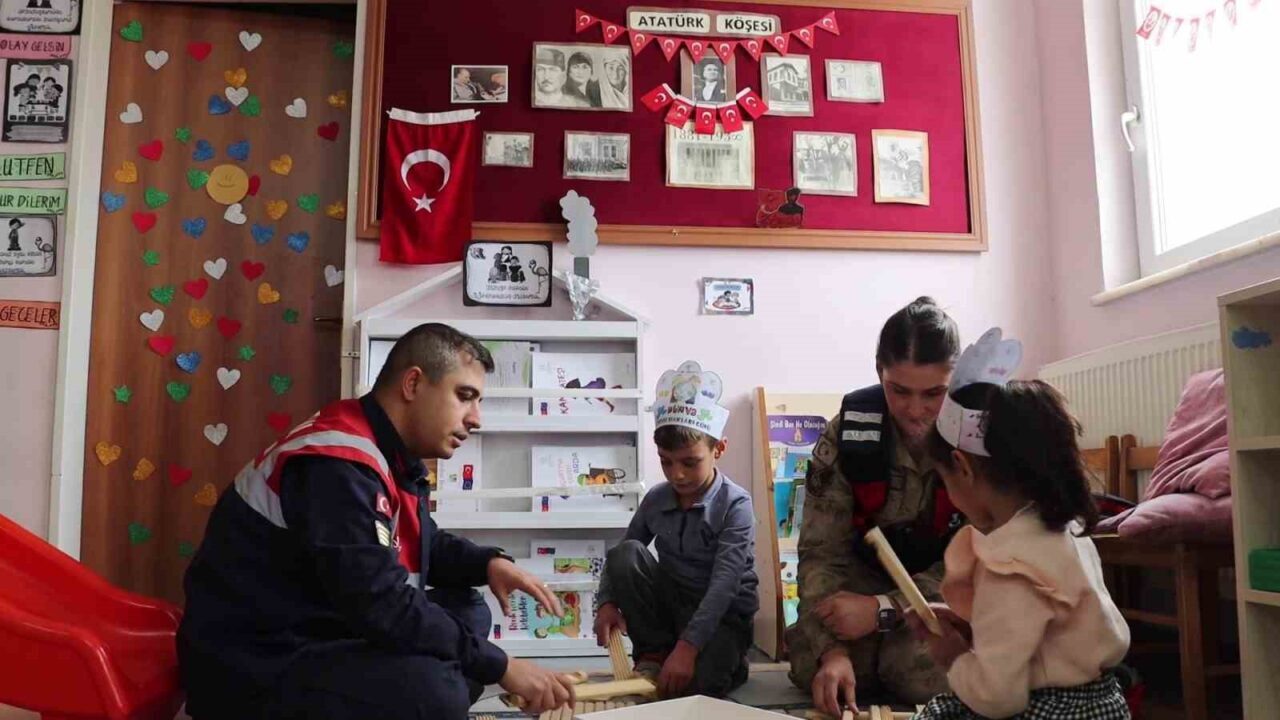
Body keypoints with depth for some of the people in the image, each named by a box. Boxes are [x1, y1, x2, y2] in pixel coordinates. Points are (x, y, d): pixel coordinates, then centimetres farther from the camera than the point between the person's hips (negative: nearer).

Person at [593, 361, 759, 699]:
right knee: (625, 553, -20)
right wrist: (607, 603, -12)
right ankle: (653, 652, -7)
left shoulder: (735, 504, -18)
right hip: (669, 602, 5)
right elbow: (620, 561, 8)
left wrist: (687, 646, -36)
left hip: (722, 614, -5)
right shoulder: (655, 500, -1)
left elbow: (724, 584, -27)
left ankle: (727, 659, 4)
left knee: (695, 683, -33)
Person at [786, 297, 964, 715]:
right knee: (813, 664, -20)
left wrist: (885, 609, -29)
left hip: (953, 591, -1)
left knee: (923, 673, -28)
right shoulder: (847, 432, -17)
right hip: (869, 574, 2)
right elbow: (822, 550, -15)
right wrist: (832, 649, -30)